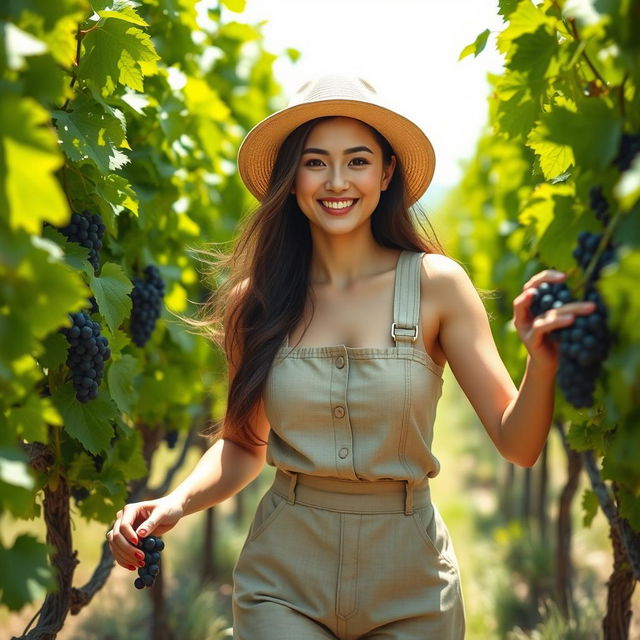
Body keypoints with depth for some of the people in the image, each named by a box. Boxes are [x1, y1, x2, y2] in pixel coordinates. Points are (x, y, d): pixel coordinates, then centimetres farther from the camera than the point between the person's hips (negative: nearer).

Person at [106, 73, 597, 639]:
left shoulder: (436, 283, -9)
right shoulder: (253, 300, -4)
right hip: (284, 582, 0)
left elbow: (517, 445, -11)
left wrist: (543, 361, -29)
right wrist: (177, 503, -9)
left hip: (410, 587, 0)